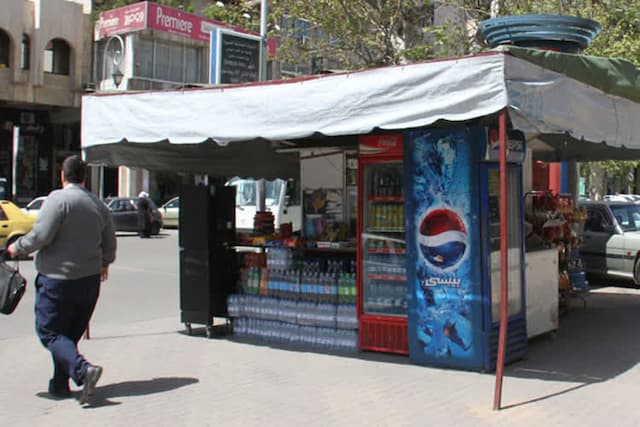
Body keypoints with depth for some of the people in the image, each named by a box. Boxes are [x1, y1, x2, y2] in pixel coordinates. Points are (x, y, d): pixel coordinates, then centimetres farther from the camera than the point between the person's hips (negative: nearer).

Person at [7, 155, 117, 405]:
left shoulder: (58, 199, -11)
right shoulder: (98, 204, 9)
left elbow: (41, 236, -18)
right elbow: (110, 244, 16)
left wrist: (17, 248, 1)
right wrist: (105, 263, 36)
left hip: (58, 278, -6)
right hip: (89, 279, 7)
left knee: (49, 332, 1)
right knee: (71, 333, 16)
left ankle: (82, 369, -20)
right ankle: (60, 385, 20)